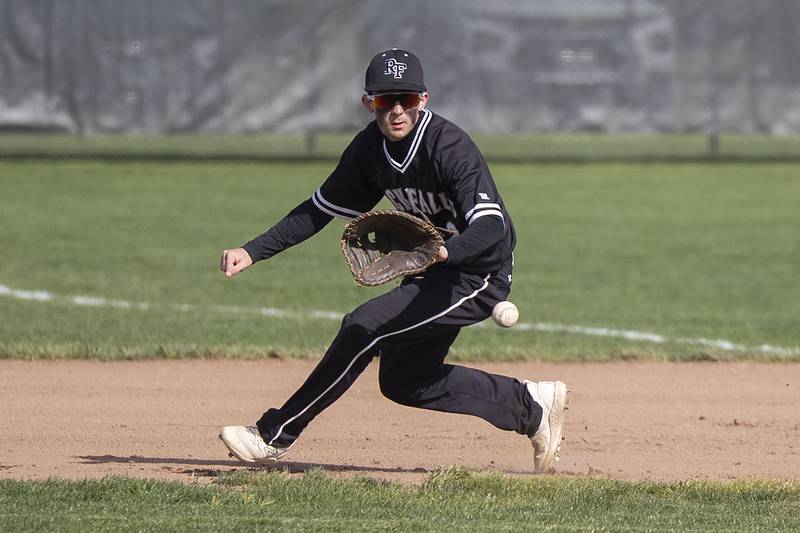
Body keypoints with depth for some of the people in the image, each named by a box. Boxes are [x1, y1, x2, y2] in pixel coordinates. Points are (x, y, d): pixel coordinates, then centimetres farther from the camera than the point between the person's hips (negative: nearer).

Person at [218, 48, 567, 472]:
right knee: (402, 381, 17)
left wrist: (445, 250, -56)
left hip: (478, 276, -9)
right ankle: (530, 406, 27)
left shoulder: (450, 148, -26)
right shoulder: (371, 147, -5)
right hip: (431, 271, 9)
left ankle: (276, 436, -12)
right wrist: (253, 252, -4)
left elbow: (492, 226, -36)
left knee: (364, 328, -21)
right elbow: (321, 208, 5)